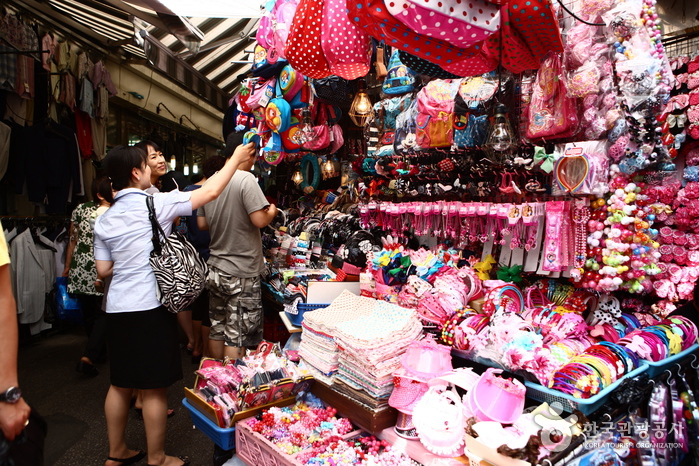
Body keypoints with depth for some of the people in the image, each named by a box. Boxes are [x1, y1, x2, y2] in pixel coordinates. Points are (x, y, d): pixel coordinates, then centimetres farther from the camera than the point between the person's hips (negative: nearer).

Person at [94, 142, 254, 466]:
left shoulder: (104, 220, 8)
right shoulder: (156, 203, -10)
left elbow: (103, 269, 9)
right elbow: (210, 192, -9)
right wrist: (236, 159, 2)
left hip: (117, 307, 7)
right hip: (149, 306, -7)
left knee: (120, 383, 18)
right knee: (154, 388, 4)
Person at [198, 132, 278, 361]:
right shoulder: (246, 179, -15)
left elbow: (202, 223, 13)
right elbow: (259, 220, -22)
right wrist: (272, 211, -1)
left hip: (216, 268, 8)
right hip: (241, 273, -7)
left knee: (217, 331, 18)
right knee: (237, 337, 3)